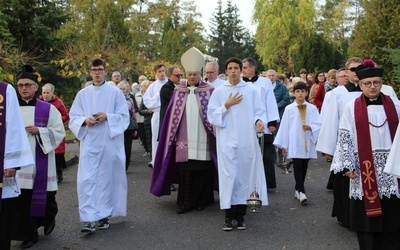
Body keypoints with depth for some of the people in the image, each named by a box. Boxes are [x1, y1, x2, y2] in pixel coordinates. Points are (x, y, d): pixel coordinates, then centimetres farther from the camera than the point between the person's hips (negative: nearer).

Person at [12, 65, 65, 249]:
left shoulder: (48, 109, -1)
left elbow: (59, 132, -2)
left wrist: (39, 131, -15)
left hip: (40, 162, -1)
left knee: (44, 196, 5)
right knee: (21, 199, 0)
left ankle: (49, 219, 38)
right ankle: (28, 235, 13)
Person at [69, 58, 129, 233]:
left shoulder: (115, 92, 3)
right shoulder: (82, 94, 10)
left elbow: (124, 117, 1)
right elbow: (73, 118, 9)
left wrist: (107, 117, -15)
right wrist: (85, 120, -12)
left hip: (109, 142, -1)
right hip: (89, 143, 1)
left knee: (106, 178, 5)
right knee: (86, 179, -8)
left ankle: (104, 215, 17)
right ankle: (89, 219, -7)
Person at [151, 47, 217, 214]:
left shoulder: (209, 91, 1)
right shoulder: (178, 91, 8)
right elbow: (172, 115, 8)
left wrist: (215, 136, -4)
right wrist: (173, 136, 5)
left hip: (203, 140, -1)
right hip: (184, 140, 1)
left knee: (203, 170, 4)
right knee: (185, 170, 0)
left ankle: (202, 200, 19)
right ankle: (185, 202, 10)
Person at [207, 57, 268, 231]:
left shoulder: (252, 90, 6)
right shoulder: (218, 92, 6)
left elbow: (259, 111, 4)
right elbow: (211, 115, 3)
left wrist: (259, 121, -16)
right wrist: (227, 105, -9)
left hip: (247, 139, 1)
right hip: (227, 140, -1)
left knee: (245, 174, 2)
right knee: (228, 175, -5)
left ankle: (241, 214, 12)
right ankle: (229, 215, 3)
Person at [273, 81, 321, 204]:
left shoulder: (312, 108, 2)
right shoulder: (289, 109, 1)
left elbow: (318, 125, 1)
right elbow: (284, 127, 2)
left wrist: (310, 127, -21)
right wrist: (283, 145, 1)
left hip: (307, 143, 2)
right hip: (294, 144, -2)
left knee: (304, 167, 10)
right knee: (297, 167, -9)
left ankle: (298, 189, 24)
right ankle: (301, 191, -12)